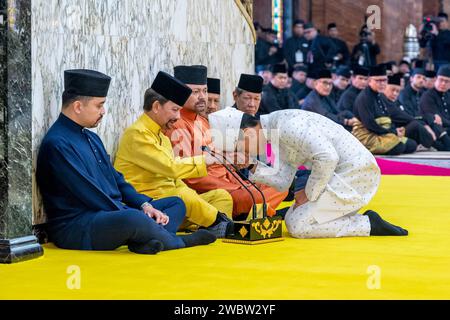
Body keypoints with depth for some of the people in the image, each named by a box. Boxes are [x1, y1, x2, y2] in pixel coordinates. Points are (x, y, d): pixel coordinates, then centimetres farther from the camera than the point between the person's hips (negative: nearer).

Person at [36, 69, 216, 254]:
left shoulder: (91, 138, 19)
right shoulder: (57, 144, -13)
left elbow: (116, 180, 20)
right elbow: (89, 194, -18)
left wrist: (144, 205, 4)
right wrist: (126, 215, -16)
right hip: (74, 229, -11)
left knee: (176, 204, 11)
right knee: (133, 219, -38)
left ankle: (146, 243, -23)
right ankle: (180, 242, -7)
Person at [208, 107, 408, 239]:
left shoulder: (287, 125, -20)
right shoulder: (279, 136, 12)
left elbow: (327, 157, -27)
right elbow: (282, 181, 10)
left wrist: (309, 194, -15)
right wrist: (252, 166, -3)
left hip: (355, 171, -10)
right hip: (341, 175, 10)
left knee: (297, 225, -11)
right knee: (292, 218, 12)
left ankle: (370, 225, -8)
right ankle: (366, 221, 9)